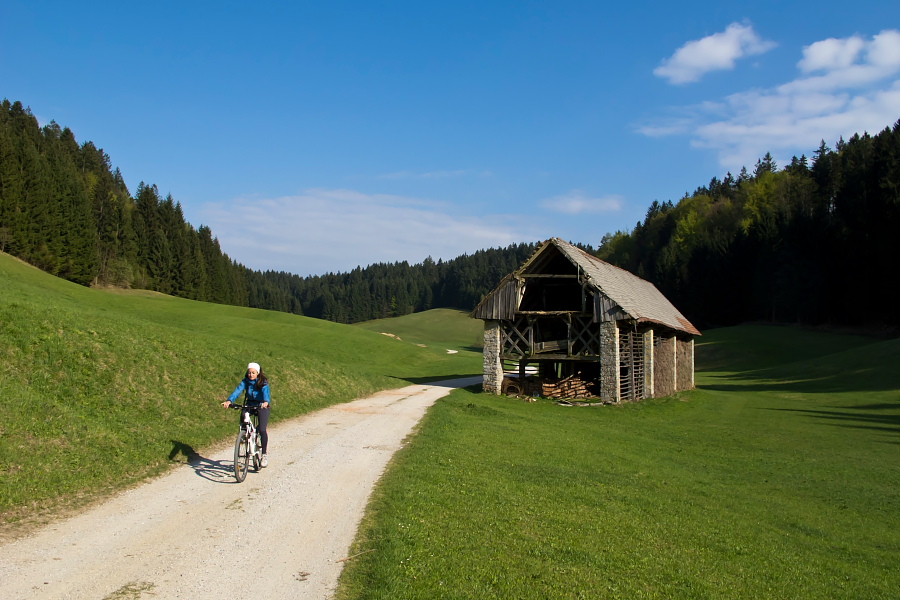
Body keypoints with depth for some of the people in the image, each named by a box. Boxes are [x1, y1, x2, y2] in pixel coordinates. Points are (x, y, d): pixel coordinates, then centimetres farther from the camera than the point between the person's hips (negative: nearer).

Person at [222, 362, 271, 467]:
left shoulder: (263, 382, -15)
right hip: (250, 405, 4)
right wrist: (229, 400, -40)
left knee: (262, 430, -19)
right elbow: (238, 390, -22)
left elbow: (266, 392, -34)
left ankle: (265, 454, -7)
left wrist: (266, 402, -56)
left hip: (262, 406, -4)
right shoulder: (245, 381, -6)